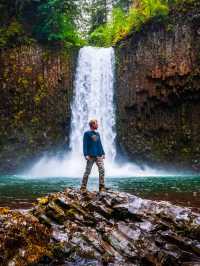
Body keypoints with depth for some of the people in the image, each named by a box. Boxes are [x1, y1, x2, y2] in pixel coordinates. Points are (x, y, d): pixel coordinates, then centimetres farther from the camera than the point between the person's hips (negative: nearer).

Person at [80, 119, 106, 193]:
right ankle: (83, 187, 7)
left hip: (99, 156, 5)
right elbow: (85, 144, -6)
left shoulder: (97, 134, 18)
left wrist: (103, 153, 13)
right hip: (91, 156, -5)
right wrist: (86, 154, -15)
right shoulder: (87, 133, 0)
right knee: (87, 172, -1)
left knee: (102, 170, -5)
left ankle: (101, 187, 0)